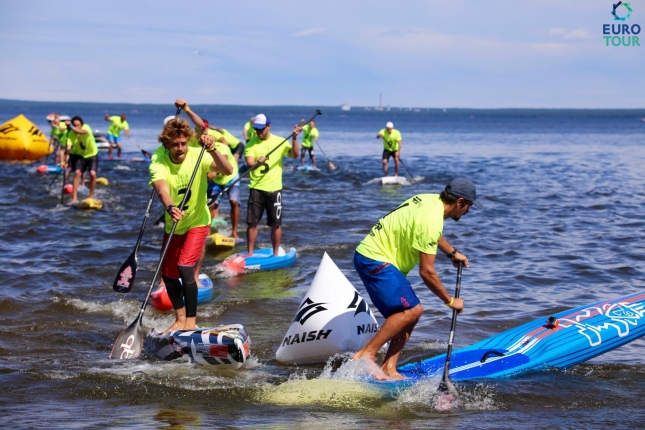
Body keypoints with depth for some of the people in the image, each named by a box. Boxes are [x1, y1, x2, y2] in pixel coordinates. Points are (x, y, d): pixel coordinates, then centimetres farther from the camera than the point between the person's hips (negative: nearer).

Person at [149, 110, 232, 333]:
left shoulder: (198, 156, -20)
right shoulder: (159, 163, -19)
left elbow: (227, 171, -35)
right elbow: (162, 189, -39)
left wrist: (212, 150, -51)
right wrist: (170, 208, -59)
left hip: (198, 223, -3)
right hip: (174, 225, 3)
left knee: (185, 267, -18)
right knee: (168, 274, 9)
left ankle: (191, 321, -6)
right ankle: (180, 319, 30)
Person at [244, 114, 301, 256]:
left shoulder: (280, 141, 2)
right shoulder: (252, 144, 1)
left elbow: (294, 155, -11)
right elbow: (249, 163, -13)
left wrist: (294, 139, -25)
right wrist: (257, 162, -35)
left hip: (274, 189, 0)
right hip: (256, 188, 0)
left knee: (276, 224, 5)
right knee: (252, 223, 0)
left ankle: (276, 254, 17)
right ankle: (250, 253, 11)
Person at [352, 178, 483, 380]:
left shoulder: (430, 200, 7)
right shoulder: (431, 218, -22)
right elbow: (427, 272, -20)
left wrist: (452, 252, 38)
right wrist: (450, 301, -9)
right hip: (375, 260, -10)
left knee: (409, 313, 7)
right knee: (411, 310, -17)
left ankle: (388, 369, 3)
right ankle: (366, 354, -14)